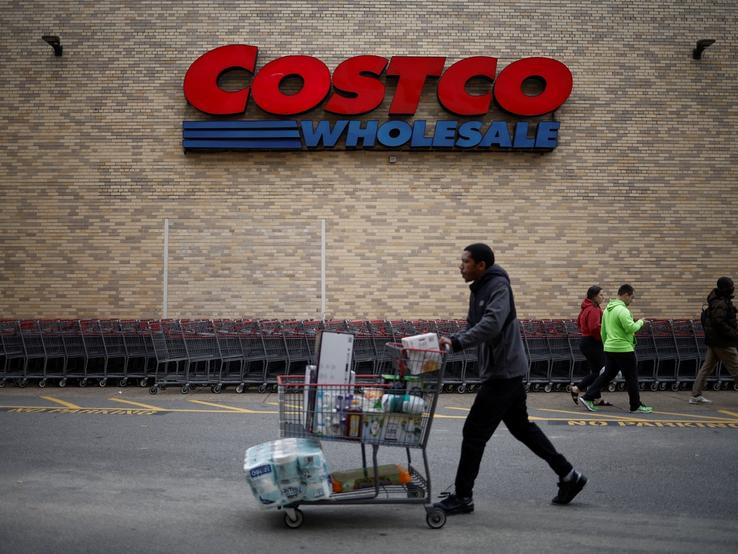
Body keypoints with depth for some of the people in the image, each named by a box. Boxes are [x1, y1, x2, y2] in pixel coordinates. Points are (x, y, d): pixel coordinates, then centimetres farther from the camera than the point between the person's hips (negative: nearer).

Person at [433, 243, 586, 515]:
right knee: (521, 426, 18)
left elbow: (491, 324, -30)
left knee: (474, 431, -6)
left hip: (504, 372, -10)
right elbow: (475, 327, 18)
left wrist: (457, 342, -36)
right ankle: (569, 476, 27)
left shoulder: (498, 286, -15)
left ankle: (462, 497, 2)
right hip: (506, 371, 10)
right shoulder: (478, 289, 14)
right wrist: (451, 341, 2)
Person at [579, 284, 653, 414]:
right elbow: (631, 328, -25)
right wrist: (640, 322, -7)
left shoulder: (607, 309, 14)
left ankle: (587, 398, 7)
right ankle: (636, 405, 12)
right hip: (623, 349, -9)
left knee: (607, 375, 13)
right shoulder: (622, 310, -17)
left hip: (609, 348, 9)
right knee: (631, 378, 3)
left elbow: (603, 331, 20)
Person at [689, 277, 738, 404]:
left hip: (713, 340, 10)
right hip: (723, 342, -10)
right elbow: (719, 322, -27)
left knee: (707, 367, 11)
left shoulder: (718, 301, 13)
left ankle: (695, 395, 12)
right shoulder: (721, 304, -19)